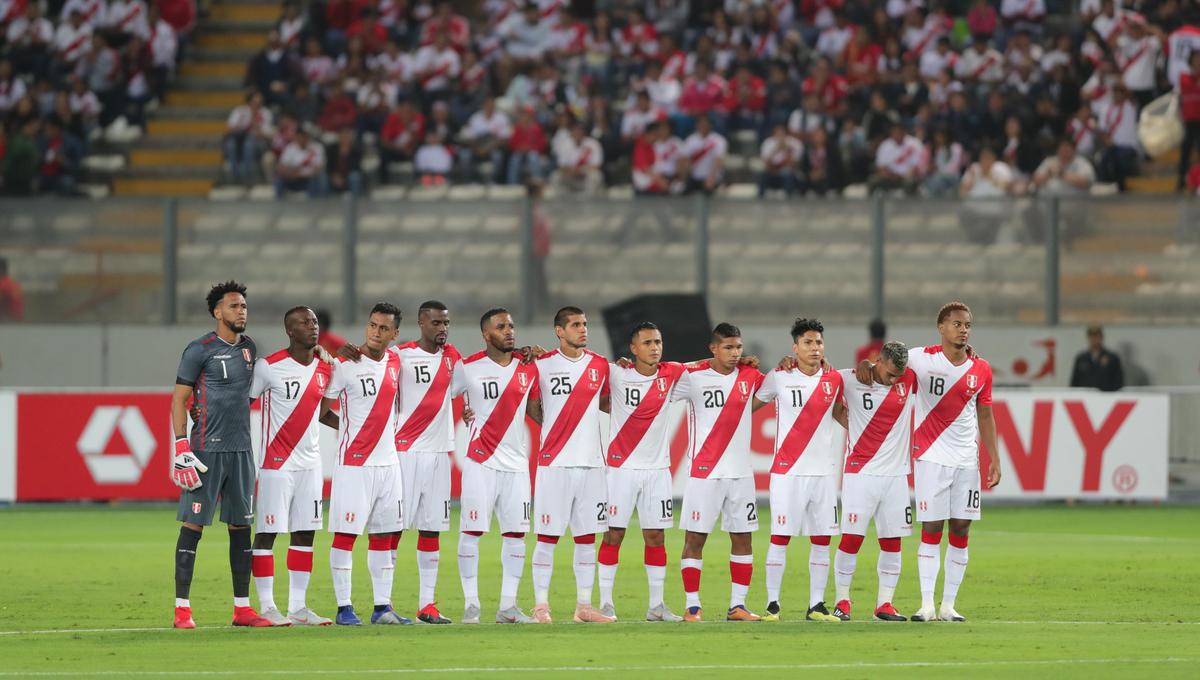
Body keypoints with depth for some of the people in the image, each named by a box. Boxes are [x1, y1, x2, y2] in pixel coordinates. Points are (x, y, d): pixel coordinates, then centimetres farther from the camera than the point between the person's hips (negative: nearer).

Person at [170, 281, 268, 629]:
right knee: (193, 525, -5)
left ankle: (243, 608, 12)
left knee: (241, 527, 8)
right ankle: (182, 609, -4)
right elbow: (179, 400, -6)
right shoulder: (200, 350, -7)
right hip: (207, 449, -6)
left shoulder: (249, 348, 13)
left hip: (241, 449, 6)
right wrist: (182, 447, -13)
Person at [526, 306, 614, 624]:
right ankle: (541, 605, 1)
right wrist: (554, 428, 3)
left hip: (591, 463, 4)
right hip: (554, 463, -4)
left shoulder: (600, 365, 8)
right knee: (548, 536, -3)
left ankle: (584, 606, 11)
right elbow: (532, 406, 8)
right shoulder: (542, 365, -2)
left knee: (587, 536, 6)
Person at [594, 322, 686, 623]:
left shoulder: (671, 374, 1)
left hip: (657, 468, 3)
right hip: (621, 466, -3)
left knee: (656, 536, 5)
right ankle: (605, 603, 4)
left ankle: (656, 604, 11)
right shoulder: (616, 374, -7)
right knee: (614, 534, -2)